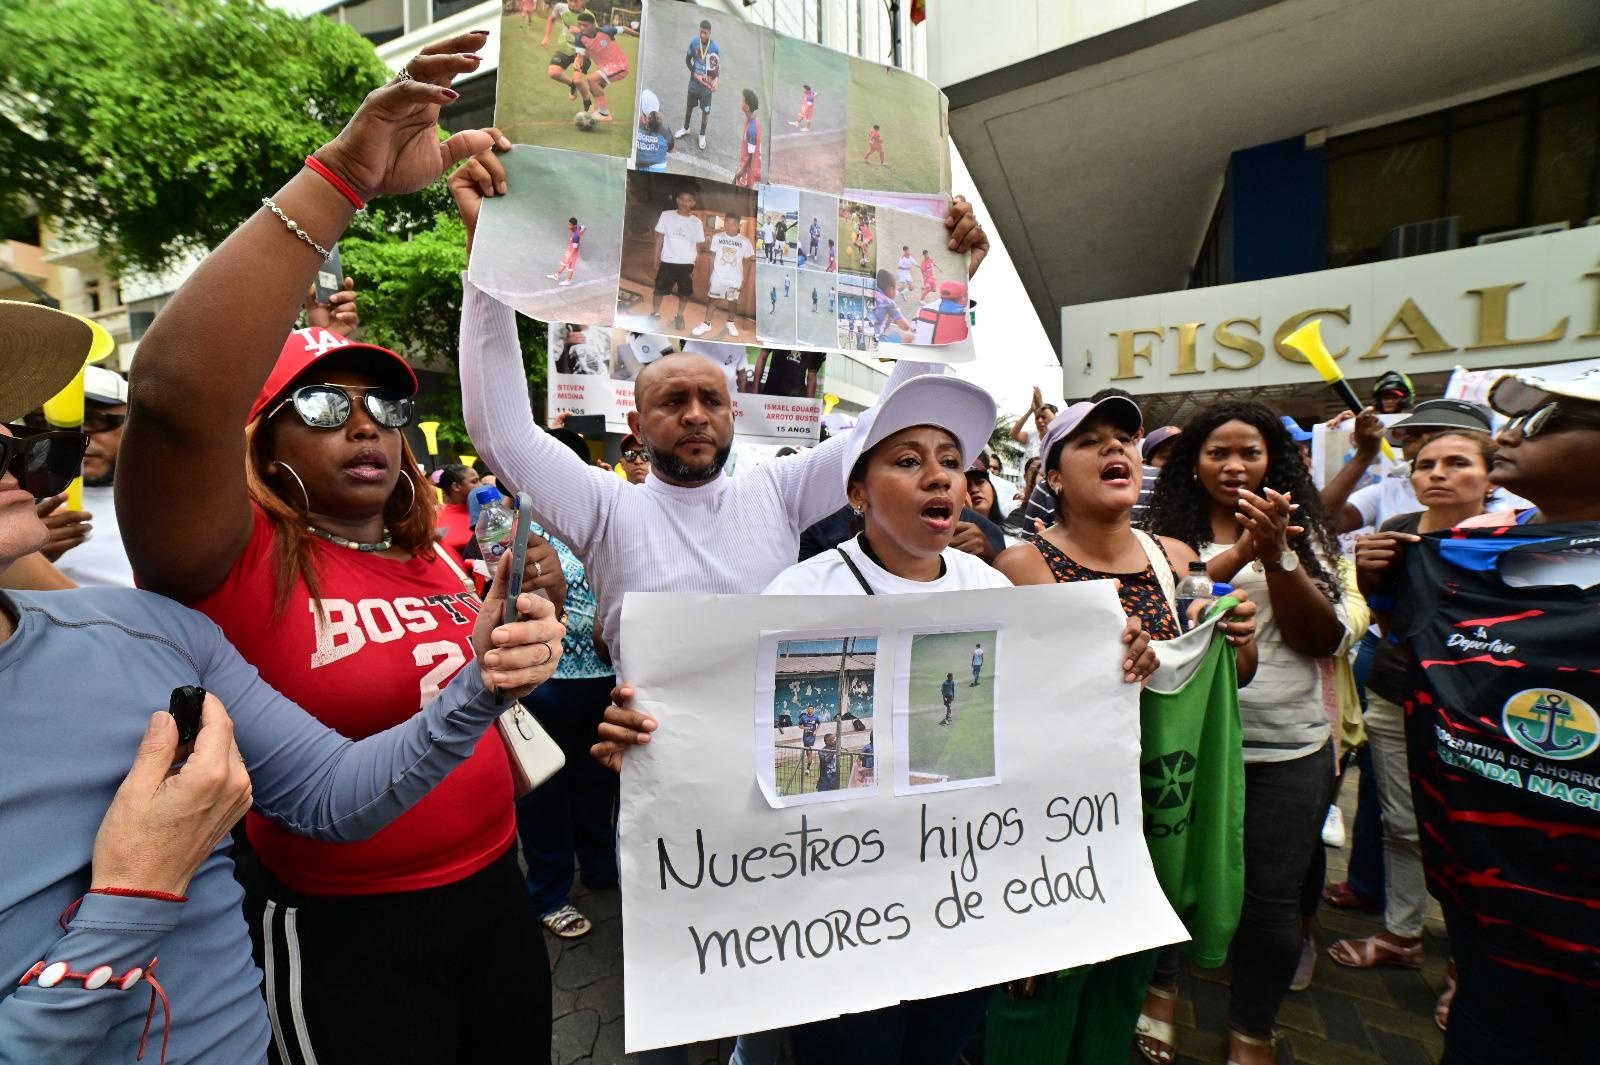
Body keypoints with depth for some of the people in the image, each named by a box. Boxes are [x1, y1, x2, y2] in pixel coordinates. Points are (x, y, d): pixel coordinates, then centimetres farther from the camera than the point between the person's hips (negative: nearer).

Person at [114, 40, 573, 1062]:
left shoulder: (432, 557, 3)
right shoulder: (241, 565, -16)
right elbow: (176, 395, -37)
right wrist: (344, 176, -38)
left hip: (495, 894, 6)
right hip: (348, 936, -5)